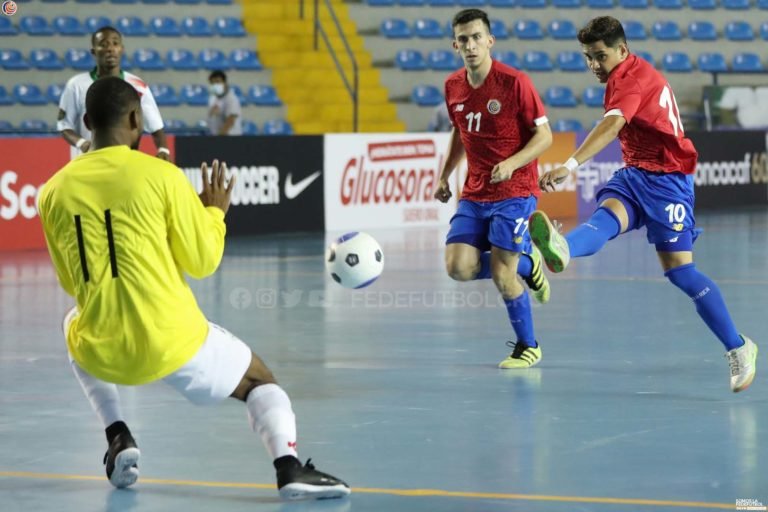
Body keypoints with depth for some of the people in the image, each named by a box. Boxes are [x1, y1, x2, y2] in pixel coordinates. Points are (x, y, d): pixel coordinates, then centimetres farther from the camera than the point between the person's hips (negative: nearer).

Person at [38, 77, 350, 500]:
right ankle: (290, 468, -8)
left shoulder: (54, 191, 3)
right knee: (258, 381, 21)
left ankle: (118, 439, 21)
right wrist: (215, 212, 18)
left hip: (102, 353, 3)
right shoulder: (161, 175, -6)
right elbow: (203, 263, 0)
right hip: (174, 345, -2)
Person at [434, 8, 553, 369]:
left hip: (514, 193, -6)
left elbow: (544, 135, -10)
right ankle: (525, 264, 18)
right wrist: (445, 175, 13)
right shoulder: (453, 86, 4)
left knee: (501, 276, -10)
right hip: (474, 194, 6)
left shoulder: (514, 83, -13)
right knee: (458, 268, -10)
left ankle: (528, 347, 14)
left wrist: (512, 164, -25)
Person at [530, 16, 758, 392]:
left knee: (680, 270, -9)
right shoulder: (634, 73, 14)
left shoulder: (631, 77, -17)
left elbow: (612, 125, -34)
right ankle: (562, 249, -60)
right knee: (608, 216, -25)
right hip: (635, 174, 9)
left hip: (665, 178, -9)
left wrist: (570, 165, -47)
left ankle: (738, 348, 4)